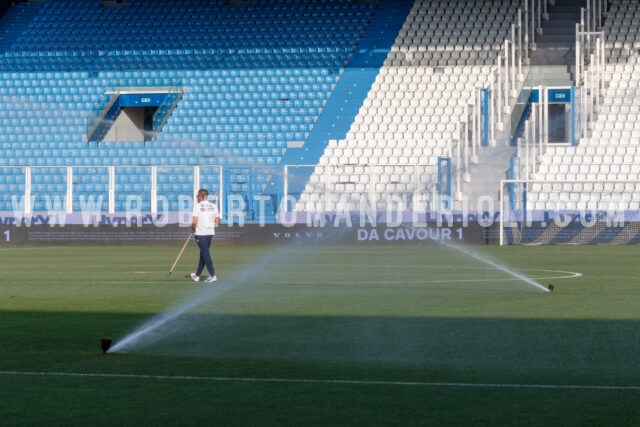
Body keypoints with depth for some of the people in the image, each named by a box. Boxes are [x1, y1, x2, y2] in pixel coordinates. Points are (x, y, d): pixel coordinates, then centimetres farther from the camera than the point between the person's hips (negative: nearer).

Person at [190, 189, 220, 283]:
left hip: (200, 233, -6)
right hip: (210, 232, 6)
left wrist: (193, 229, 3)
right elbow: (217, 221, 5)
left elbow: (194, 222, -17)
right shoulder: (213, 206, 5)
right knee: (203, 253, 16)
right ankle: (197, 275, 26)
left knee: (205, 254, -5)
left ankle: (212, 275, -15)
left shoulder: (197, 206, -11)